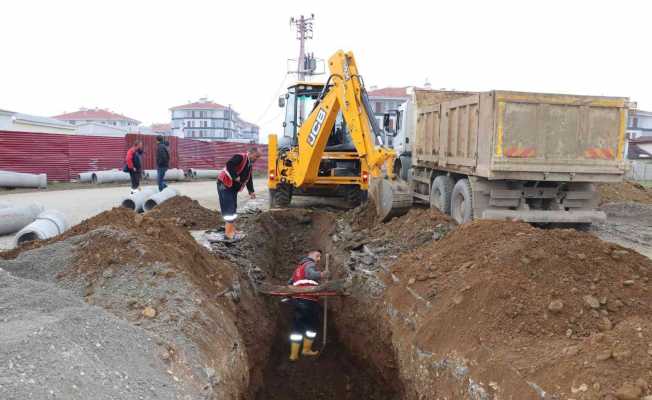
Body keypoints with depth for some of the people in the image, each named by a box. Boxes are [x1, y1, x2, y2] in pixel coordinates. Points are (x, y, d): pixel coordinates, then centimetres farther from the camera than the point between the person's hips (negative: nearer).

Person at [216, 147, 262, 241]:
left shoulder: (250, 165, 11)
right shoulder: (240, 157, -19)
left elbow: (249, 178, 18)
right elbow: (229, 165, -33)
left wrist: (251, 191, 9)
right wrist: (235, 177, -27)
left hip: (233, 188, 10)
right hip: (224, 185, -10)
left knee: (233, 209, 14)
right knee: (229, 210, -10)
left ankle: (232, 231, 24)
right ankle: (228, 234, -6)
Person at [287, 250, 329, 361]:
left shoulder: (299, 267, 24)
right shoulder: (310, 264, -2)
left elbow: (290, 282, 26)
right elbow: (311, 274, -26)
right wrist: (321, 275, -38)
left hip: (297, 300, 8)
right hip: (308, 301, -8)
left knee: (297, 328, 9)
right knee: (312, 326, 10)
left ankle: (293, 354, 7)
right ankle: (306, 350, 20)